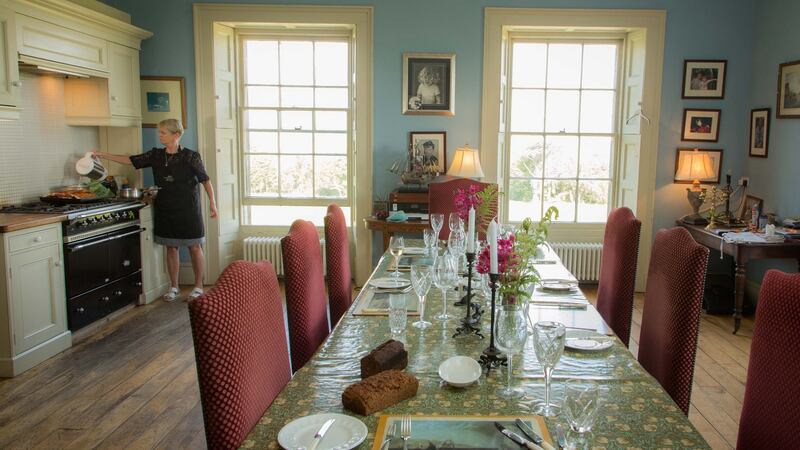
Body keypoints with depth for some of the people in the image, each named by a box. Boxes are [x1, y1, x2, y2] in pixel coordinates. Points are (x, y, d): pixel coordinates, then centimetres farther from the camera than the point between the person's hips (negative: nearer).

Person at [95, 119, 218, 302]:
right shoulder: (156, 155, 5)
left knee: (195, 248, 2)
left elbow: (205, 180, -5)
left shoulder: (190, 156, -9)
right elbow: (130, 160, 8)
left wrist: (212, 202, -8)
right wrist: (102, 155, 5)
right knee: (171, 248, 11)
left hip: (188, 210, -5)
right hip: (165, 210, 5)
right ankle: (173, 287, 24)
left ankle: (198, 287, 15)